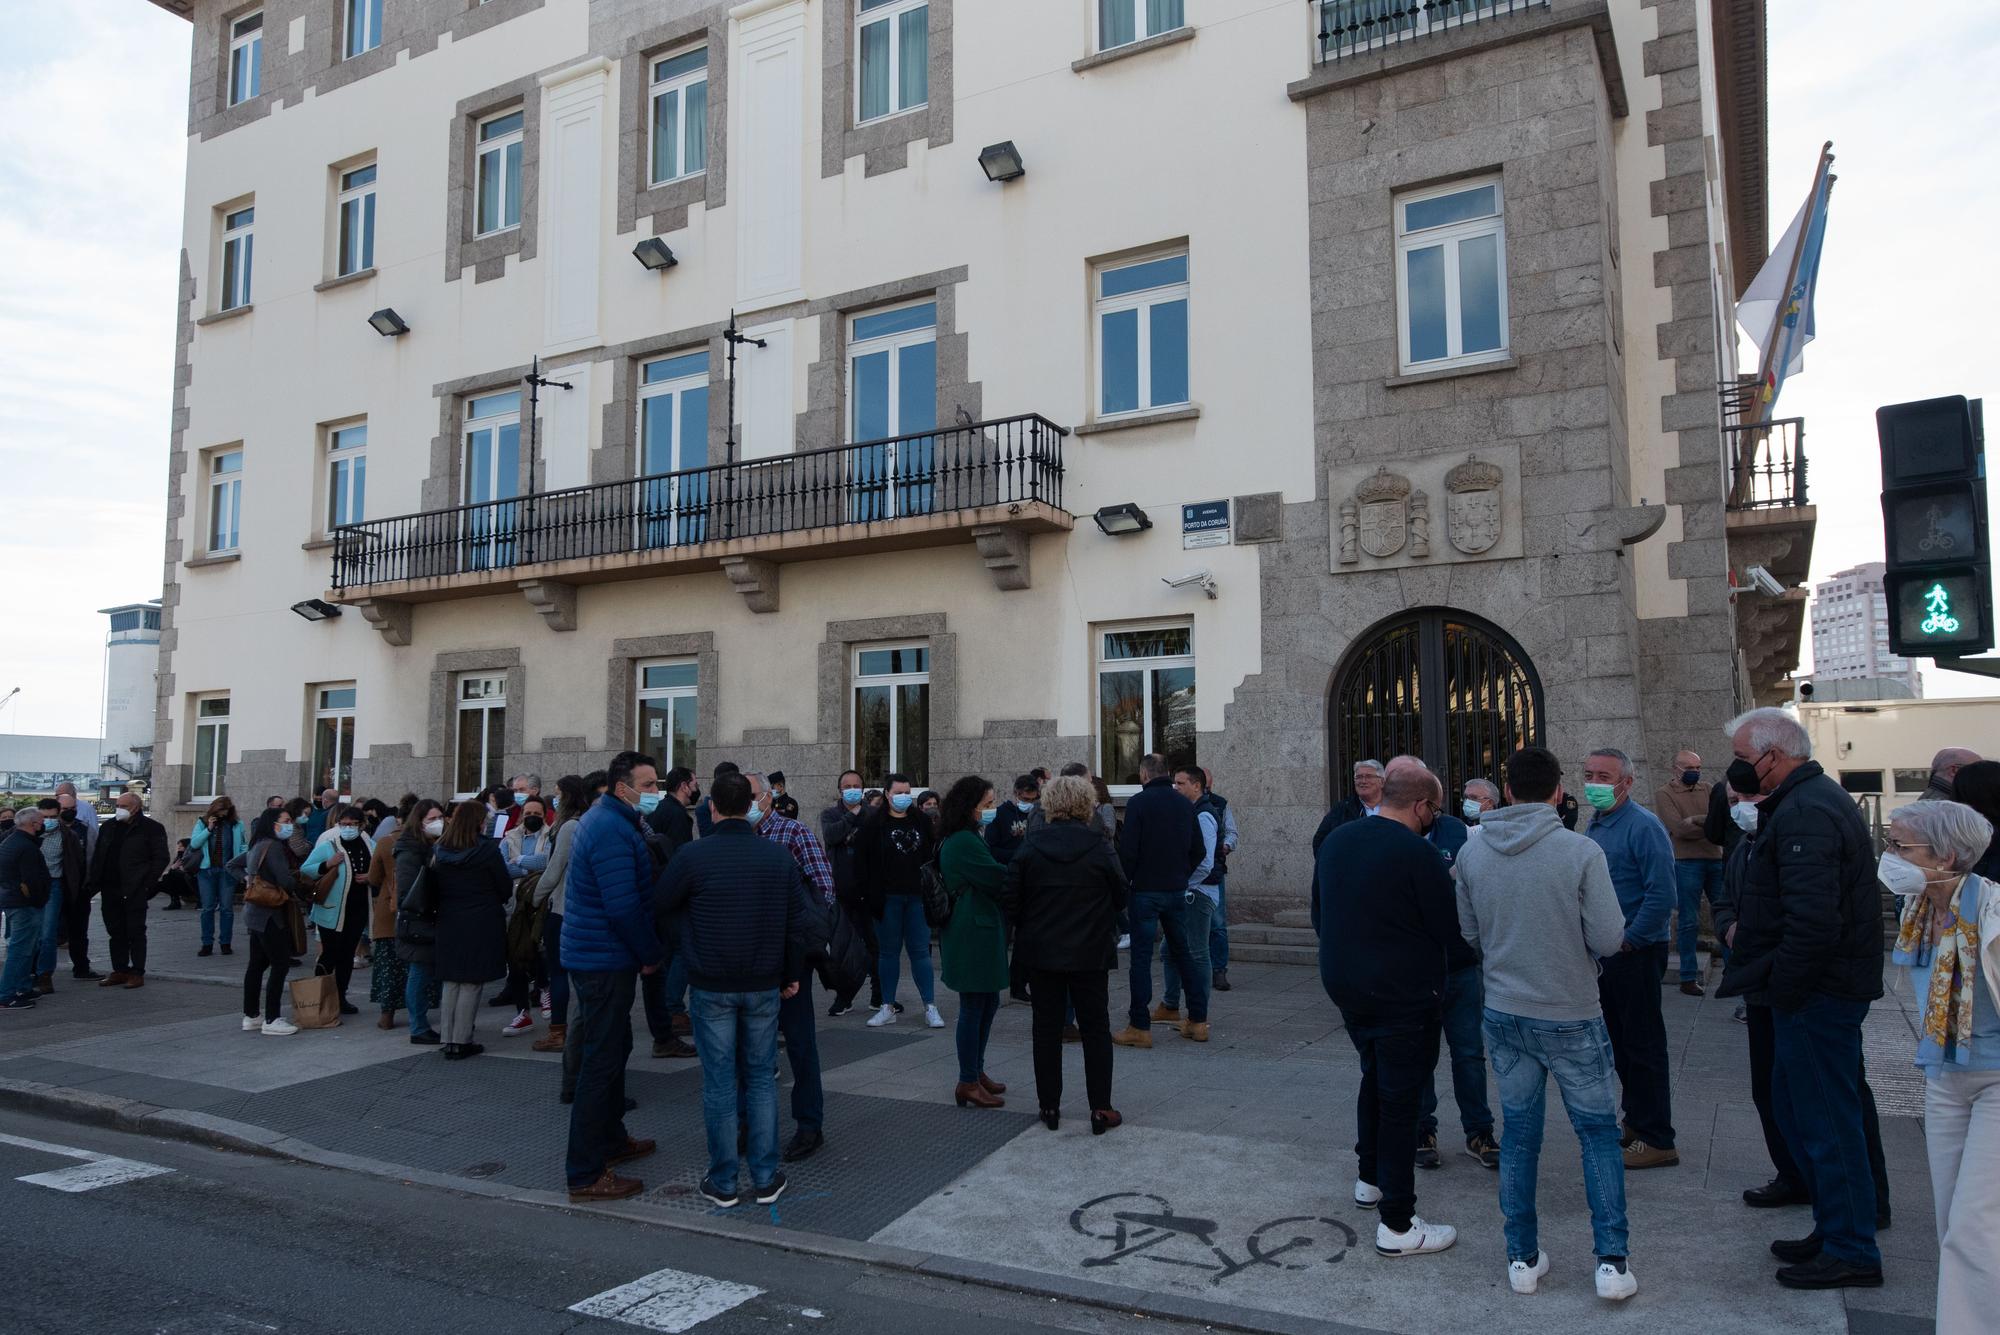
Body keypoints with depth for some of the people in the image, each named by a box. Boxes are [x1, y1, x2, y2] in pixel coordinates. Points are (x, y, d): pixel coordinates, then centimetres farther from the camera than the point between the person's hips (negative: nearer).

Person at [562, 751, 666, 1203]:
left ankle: (611, 1139, 37)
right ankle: (585, 1174, 3)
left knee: (614, 1047, 22)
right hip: (605, 960, -11)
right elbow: (624, 907, -25)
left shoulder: (603, 819, 12)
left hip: (593, 956, 11)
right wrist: (651, 954, -12)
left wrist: (644, 950, 15)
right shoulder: (613, 831, -21)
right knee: (601, 1060, -4)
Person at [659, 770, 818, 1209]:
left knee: (719, 1082, 6)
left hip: (711, 986, -2)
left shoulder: (693, 856, -12)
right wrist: (792, 975, 10)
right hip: (764, 986, 3)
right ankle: (766, 1178, 15)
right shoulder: (778, 856, -2)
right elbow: (802, 919, 1)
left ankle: (723, 1182, 14)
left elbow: (662, 905, 0)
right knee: (761, 1078, 12)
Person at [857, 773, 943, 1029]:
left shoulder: (921, 822, 7)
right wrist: (869, 887, -10)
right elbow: (861, 856, -4)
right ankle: (887, 1008, 17)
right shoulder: (876, 823, -2)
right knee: (889, 951, 8)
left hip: (918, 896, 1)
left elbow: (933, 853, 11)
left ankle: (930, 1008, 8)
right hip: (888, 899, -1)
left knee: (920, 951, 4)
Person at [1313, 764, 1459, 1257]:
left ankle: (1369, 1178, 41)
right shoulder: (1417, 854, -20)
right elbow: (1452, 933, -13)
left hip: (1343, 984, 7)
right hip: (1403, 995, -7)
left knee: (1374, 1078, 26)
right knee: (1399, 1098, 2)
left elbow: (1319, 914, 12)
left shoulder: (1335, 841, 3)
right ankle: (1397, 1224, 9)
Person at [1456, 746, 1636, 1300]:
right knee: (1598, 1131, 13)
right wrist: (1570, 932, 4)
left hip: (1502, 1012, 3)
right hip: (1571, 1016, -3)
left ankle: (1523, 1259, 20)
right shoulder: (1581, 852, -17)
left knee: (1518, 1133, 13)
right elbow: (1609, 938, -16)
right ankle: (1612, 1262, 13)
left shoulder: (1472, 853, -5)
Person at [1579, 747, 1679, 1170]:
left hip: (1636, 952, -9)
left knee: (1643, 1045, -2)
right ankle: (1635, 1122, 29)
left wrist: (1627, 941, -18)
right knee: (1619, 1041, 16)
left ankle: (1657, 1141, 7)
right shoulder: (1594, 827, 11)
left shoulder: (1643, 826, -16)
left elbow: (1662, 895, -22)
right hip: (1604, 952, 9)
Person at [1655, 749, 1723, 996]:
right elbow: (1679, 829, -13)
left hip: (1716, 860, 5)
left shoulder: (1706, 791, 13)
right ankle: (1688, 977, 8)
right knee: (1688, 922, 0)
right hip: (1686, 863, -4)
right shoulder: (1664, 795, -1)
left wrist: (1696, 821, -17)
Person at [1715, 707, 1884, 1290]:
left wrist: (1781, 992, -19)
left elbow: (1812, 921, -29)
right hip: (1824, 989, 11)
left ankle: (1852, 1252, 14)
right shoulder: (1815, 798, 14)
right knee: (1794, 1107, 19)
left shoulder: (1804, 814, -22)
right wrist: (1747, 926, 11)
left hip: (1817, 995, -11)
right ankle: (1833, 1230, 32)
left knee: (1825, 1120, 1)